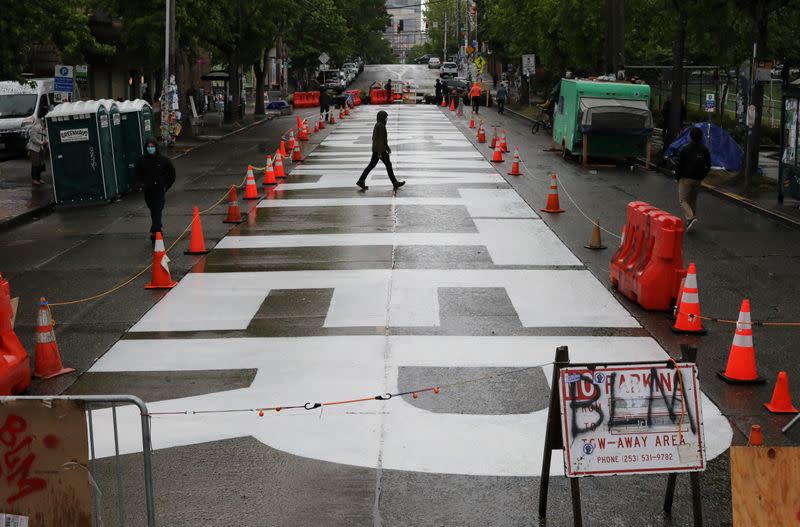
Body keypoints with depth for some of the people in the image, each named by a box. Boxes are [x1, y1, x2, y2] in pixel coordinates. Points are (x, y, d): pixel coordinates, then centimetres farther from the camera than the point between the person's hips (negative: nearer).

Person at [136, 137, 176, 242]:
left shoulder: (163, 160, -5)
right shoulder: (142, 160, 1)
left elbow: (172, 174, 6)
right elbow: (138, 175, 14)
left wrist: (166, 186, 1)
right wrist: (142, 184, -1)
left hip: (160, 190, -3)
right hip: (148, 191, 3)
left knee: (157, 212, -15)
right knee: (153, 212, 12)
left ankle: (154, 232, -24)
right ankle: (158, 231, 24)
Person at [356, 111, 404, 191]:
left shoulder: (378, 125, 13)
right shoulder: (380, 126, -19)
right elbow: (380, 139, -22)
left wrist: (387, 147, 27)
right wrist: (380, 152, -23)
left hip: (376, 149, 10)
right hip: (380, 149, -10)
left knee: (371, 165, 10)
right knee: (388, 165, 1)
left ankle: (361, 181, 7)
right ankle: (395, 183, 9)